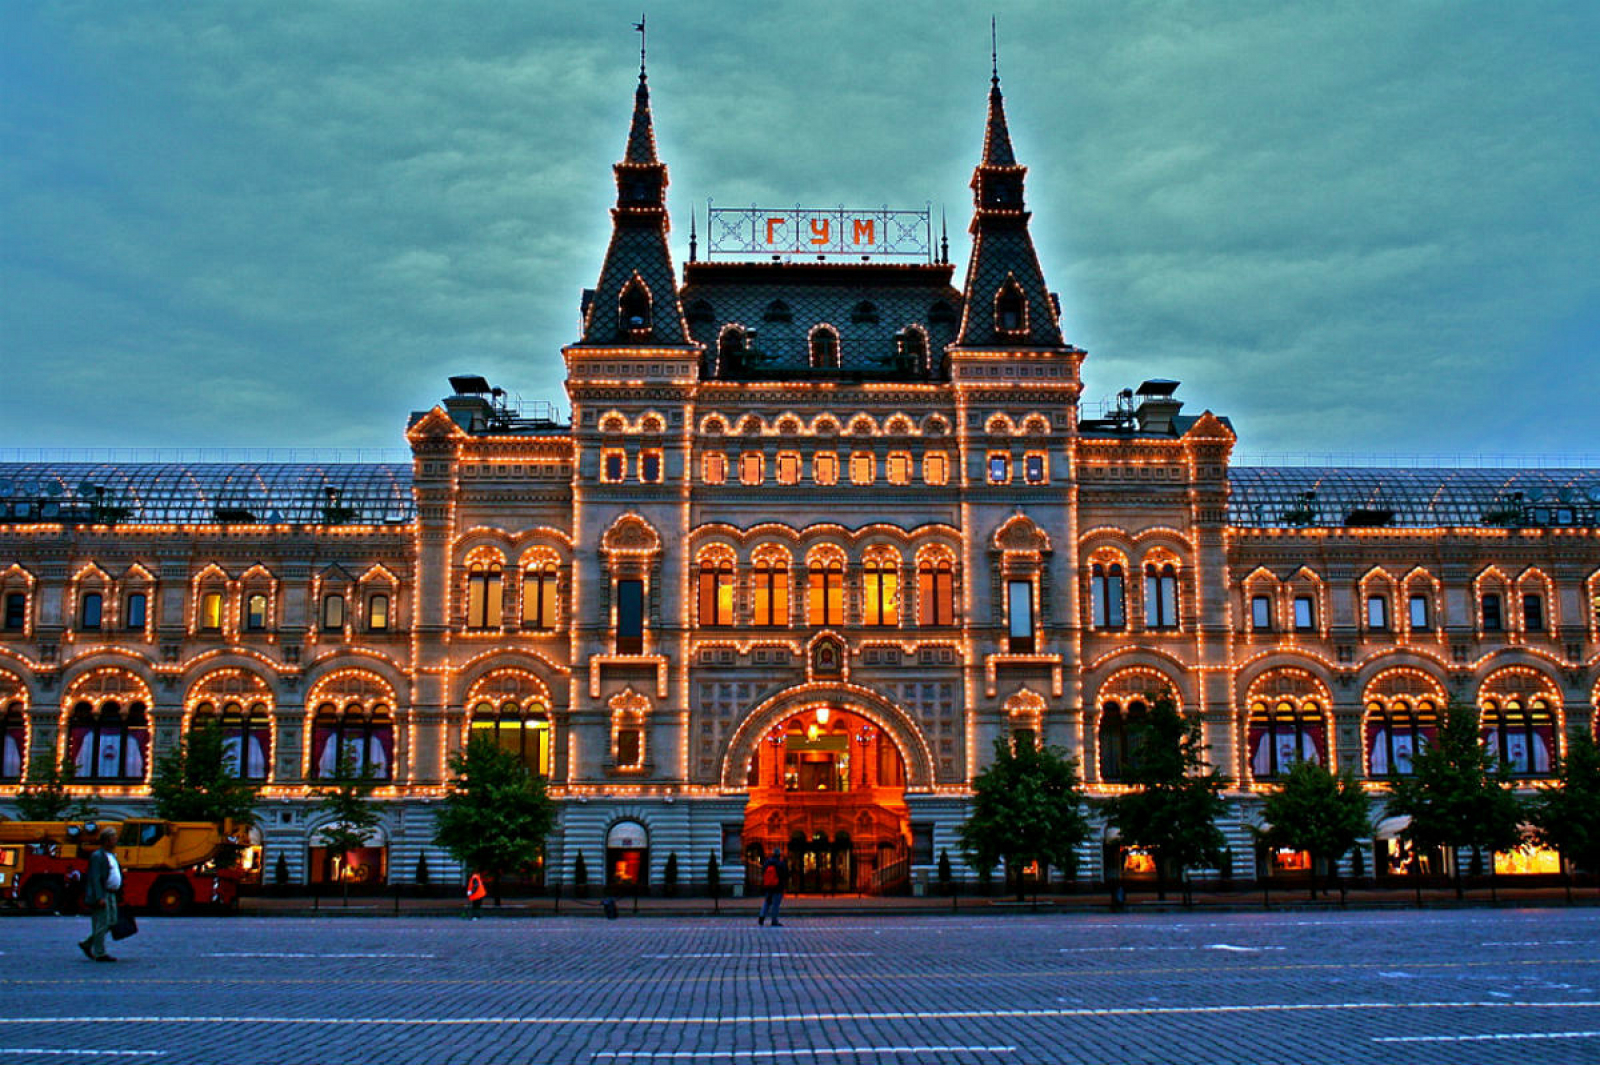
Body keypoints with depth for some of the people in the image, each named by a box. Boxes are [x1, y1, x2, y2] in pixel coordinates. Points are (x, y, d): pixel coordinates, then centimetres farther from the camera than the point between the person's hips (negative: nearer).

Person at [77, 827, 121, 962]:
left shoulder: (112, 856, 17)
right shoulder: (97, 856, -12)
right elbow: (95, 879, -18)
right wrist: (100, 898, -24)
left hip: (110, 894, 9)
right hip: (100, 895, -9)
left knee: (111, 922, 10)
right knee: (101, 924, -5)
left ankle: (86, 944, 20)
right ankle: (100, 954, 1)